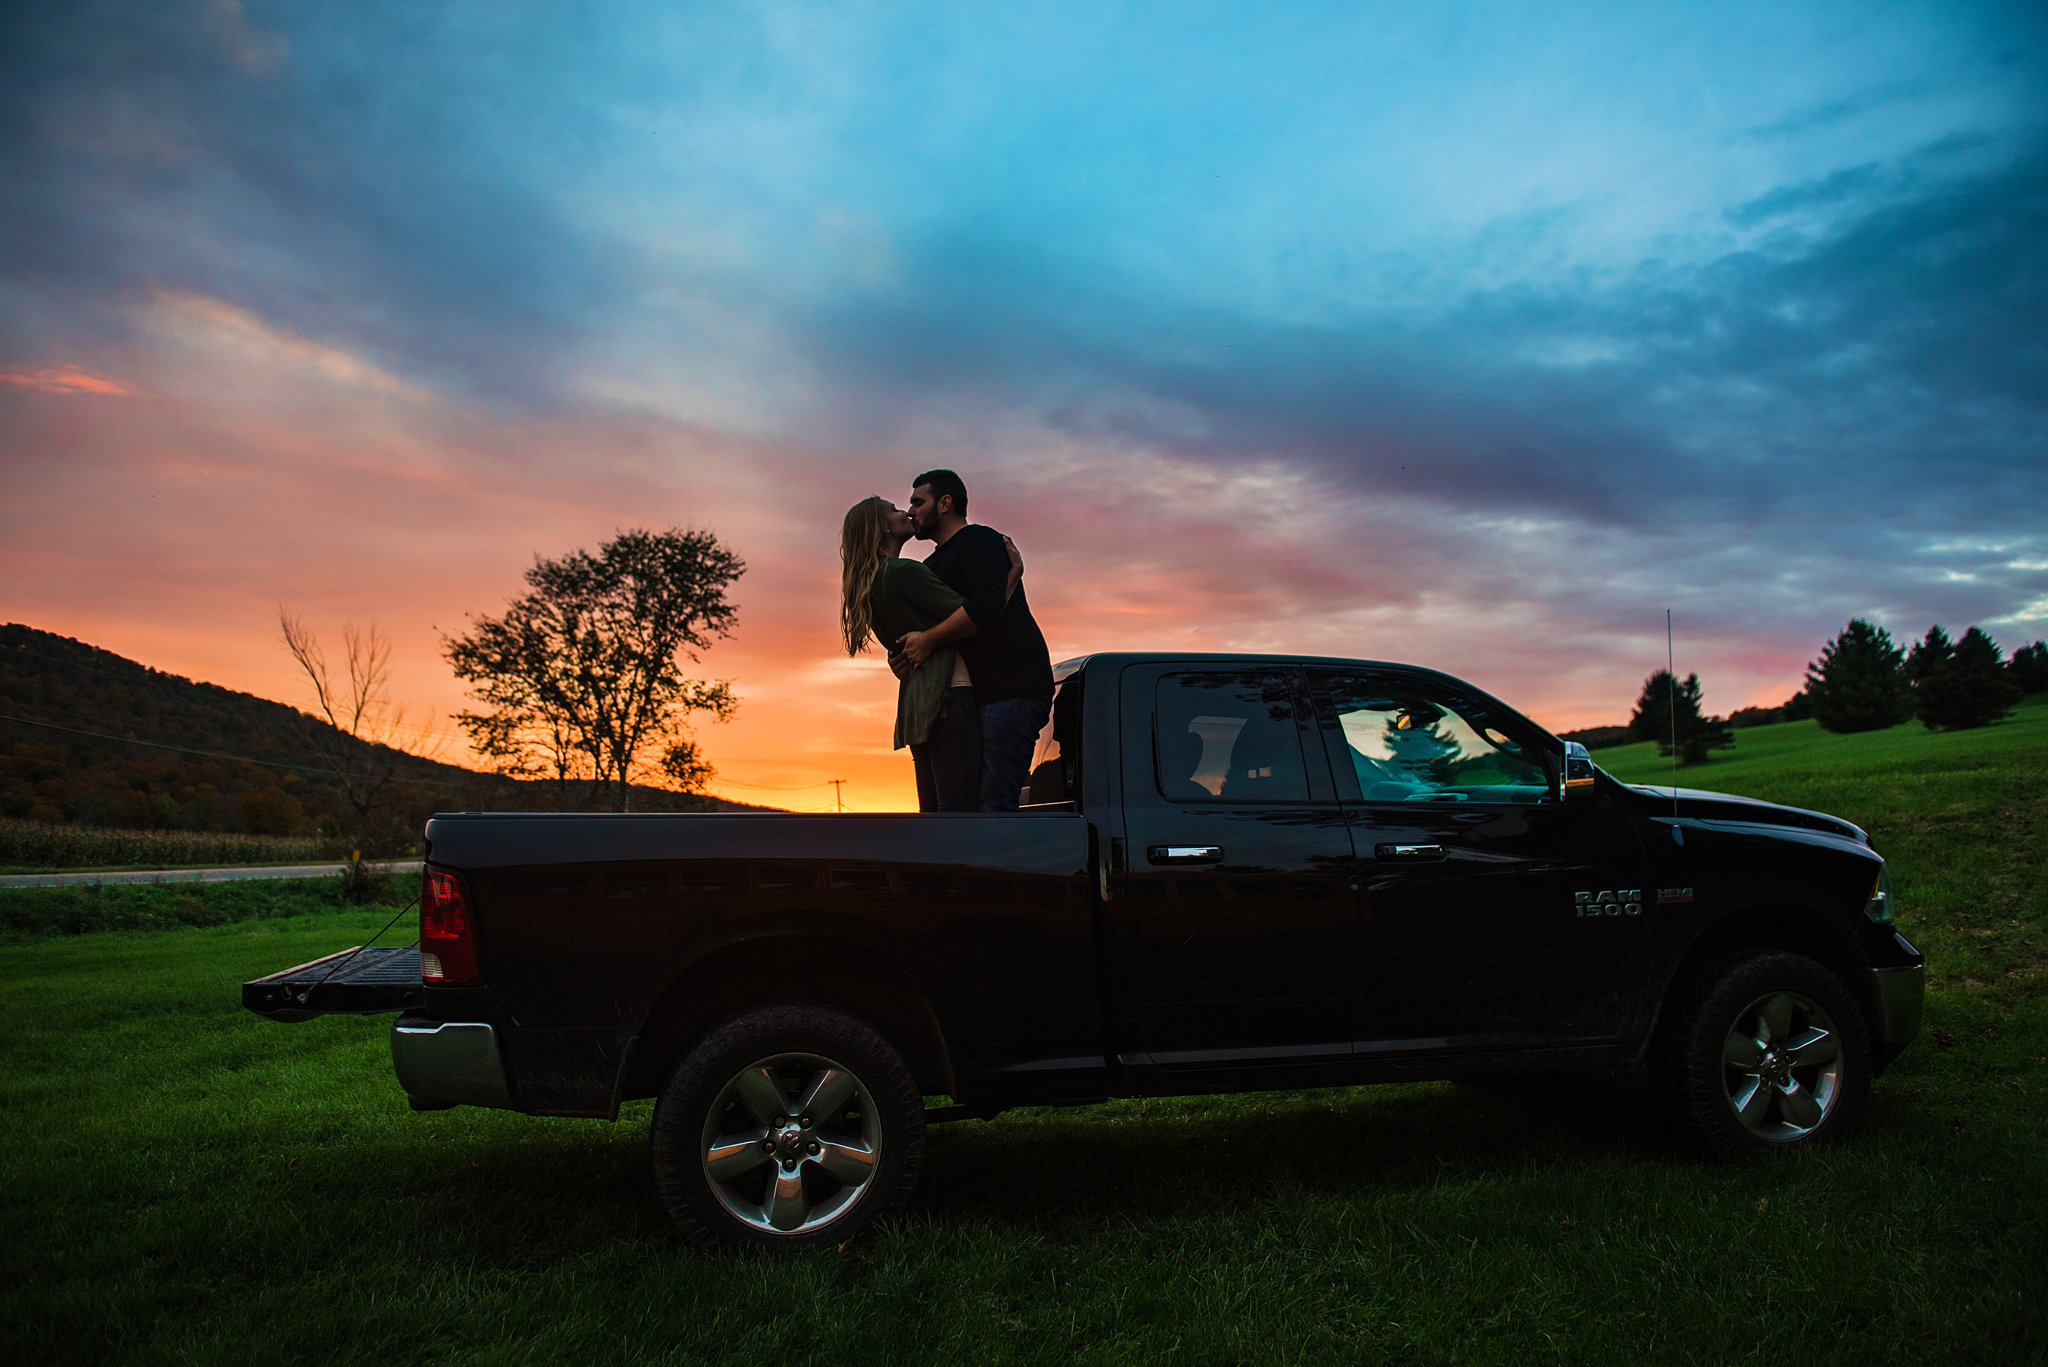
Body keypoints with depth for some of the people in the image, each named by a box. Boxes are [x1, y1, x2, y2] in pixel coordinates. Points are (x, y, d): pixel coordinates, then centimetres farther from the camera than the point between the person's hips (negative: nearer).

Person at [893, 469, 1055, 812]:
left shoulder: (979, 540, -5)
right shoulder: (932, 565, 25)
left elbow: (986, 605, -23)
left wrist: (928, 640, -17)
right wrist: (901, 654, 2)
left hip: (1011, 690, -10)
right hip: (981, 694, 10)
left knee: (995, 803, -16)